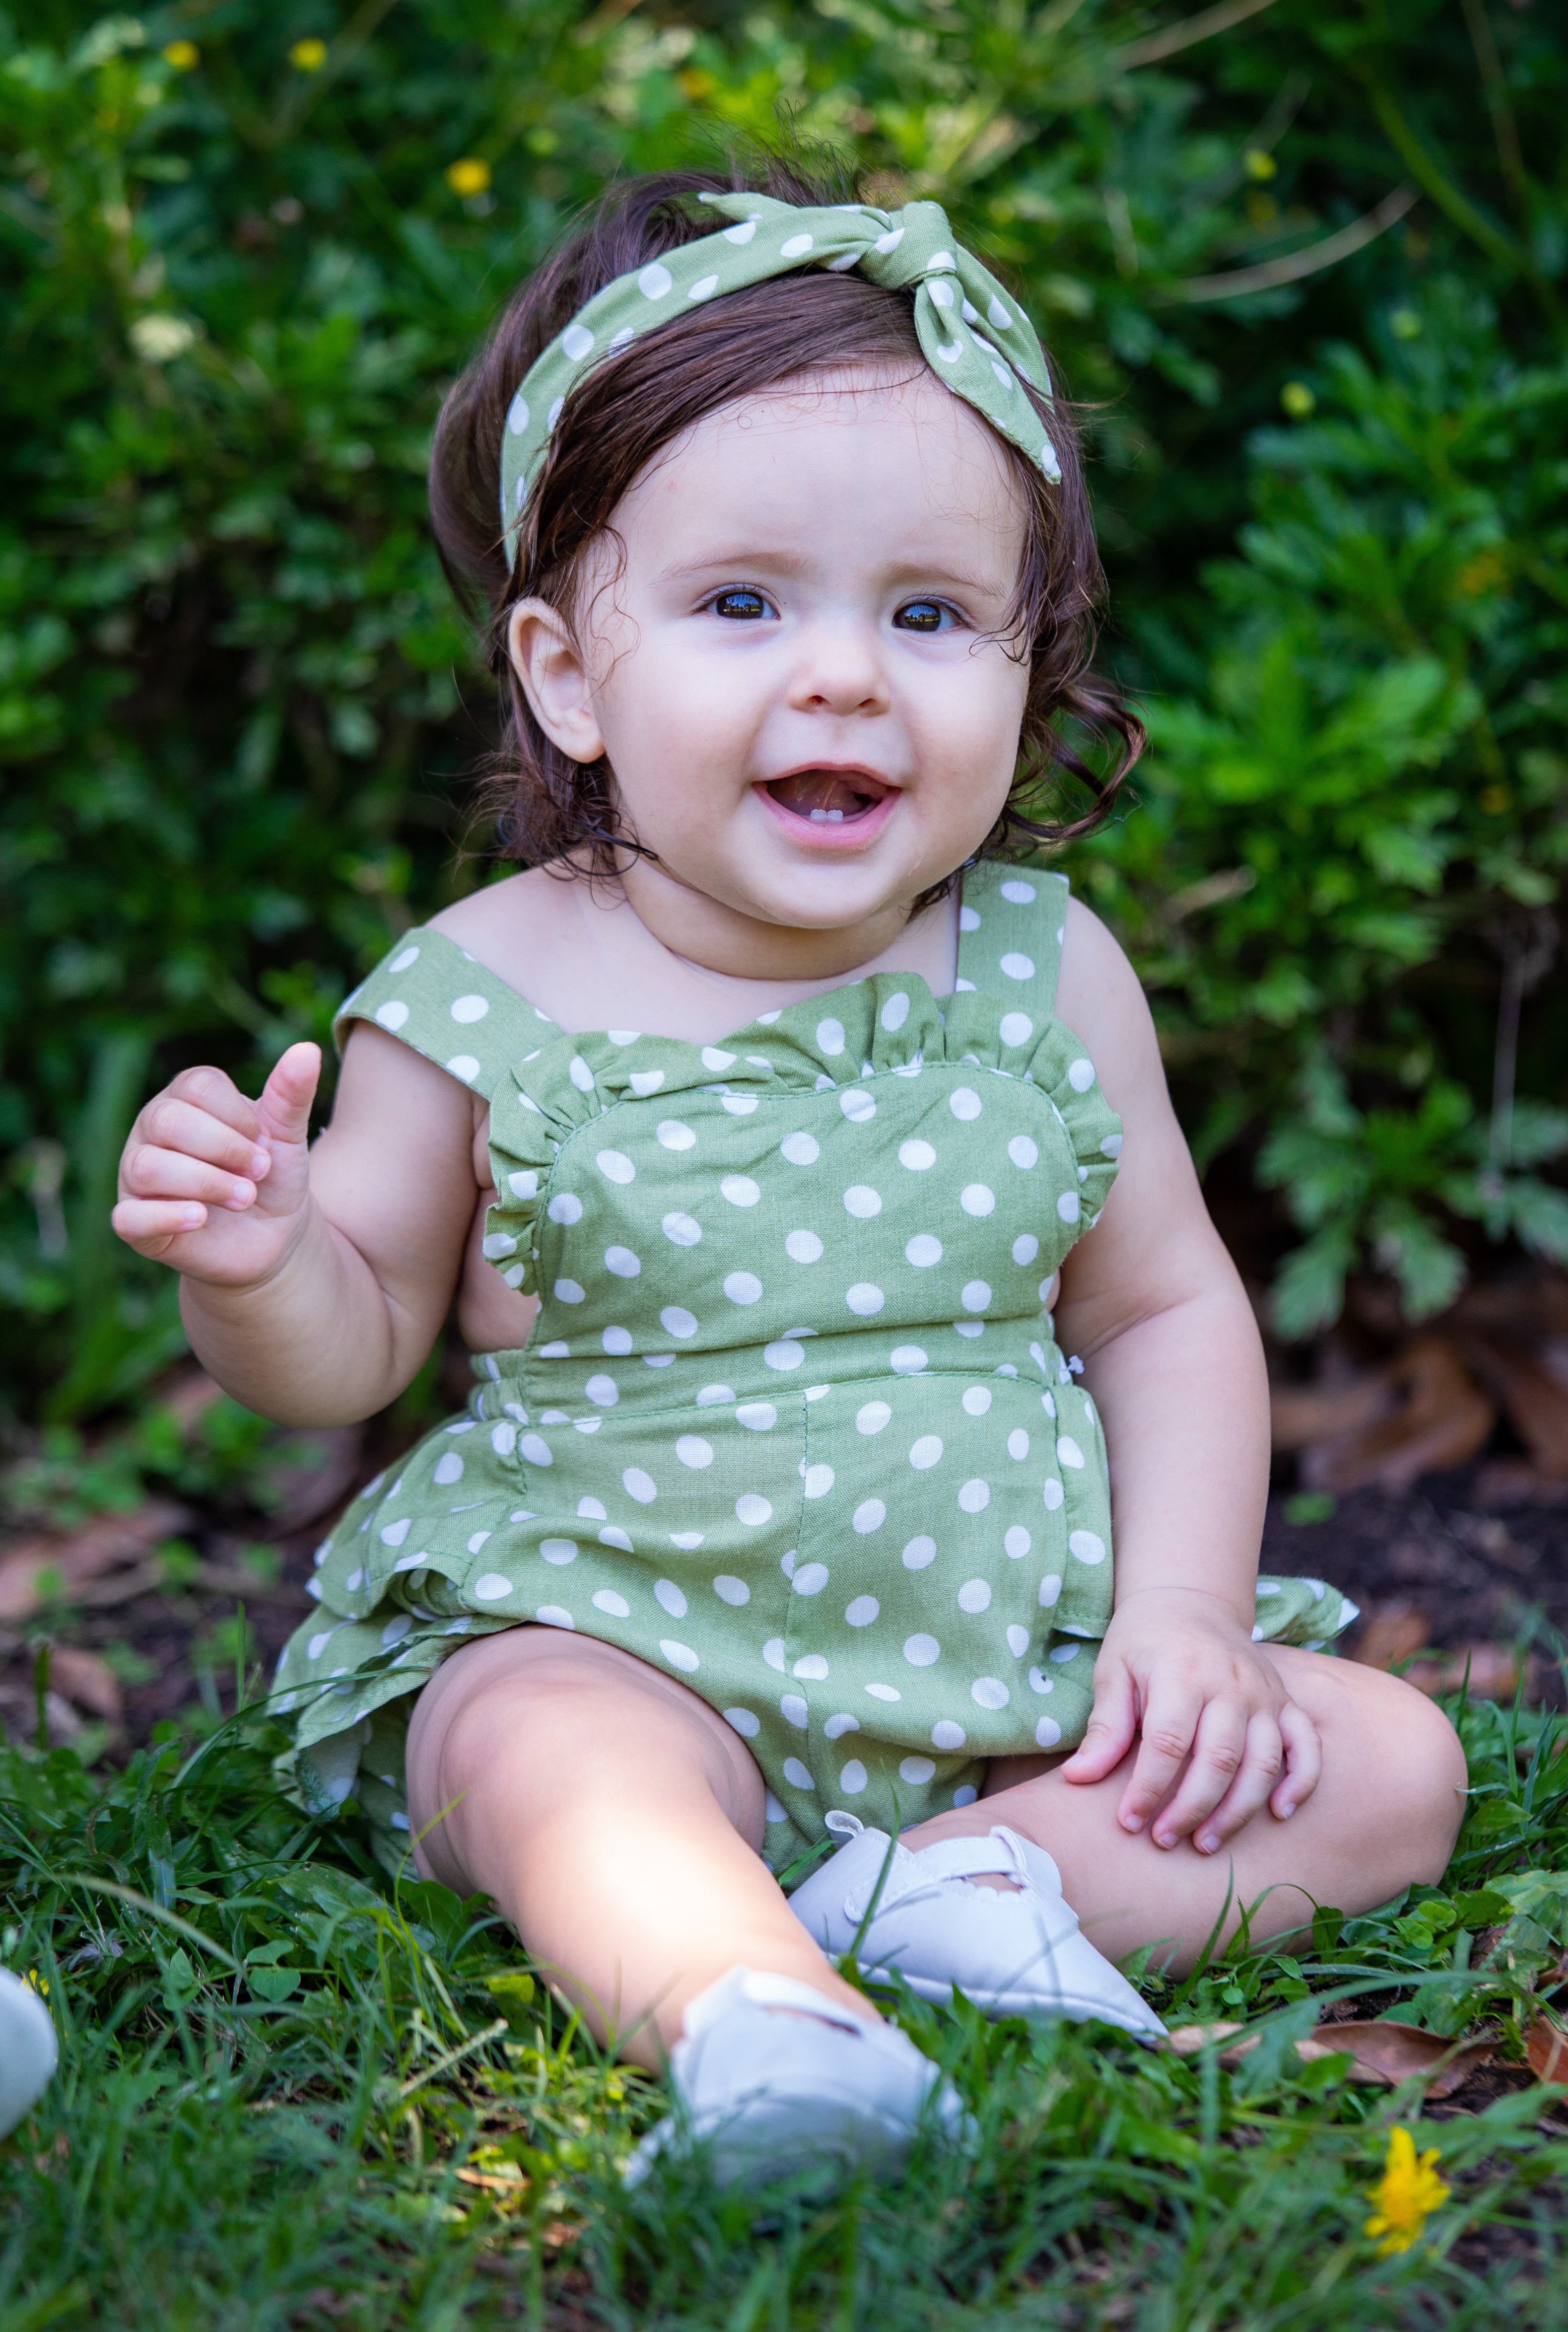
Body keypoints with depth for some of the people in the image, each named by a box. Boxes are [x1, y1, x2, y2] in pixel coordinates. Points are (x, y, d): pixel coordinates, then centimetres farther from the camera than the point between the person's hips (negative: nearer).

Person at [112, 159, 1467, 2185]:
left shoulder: (1046, 974, -1)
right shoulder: (483, 996, -7)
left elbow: (1165, 1310, 8)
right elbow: (359, 1346, 3)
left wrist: (1182, 1613, -5)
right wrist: (259, 1269, -21)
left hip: (1008, 1669, 4)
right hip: (601, 1632, -3)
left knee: (1386, 1765, -10)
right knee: (563, 1759, -35)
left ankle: (958, 1884, -24)